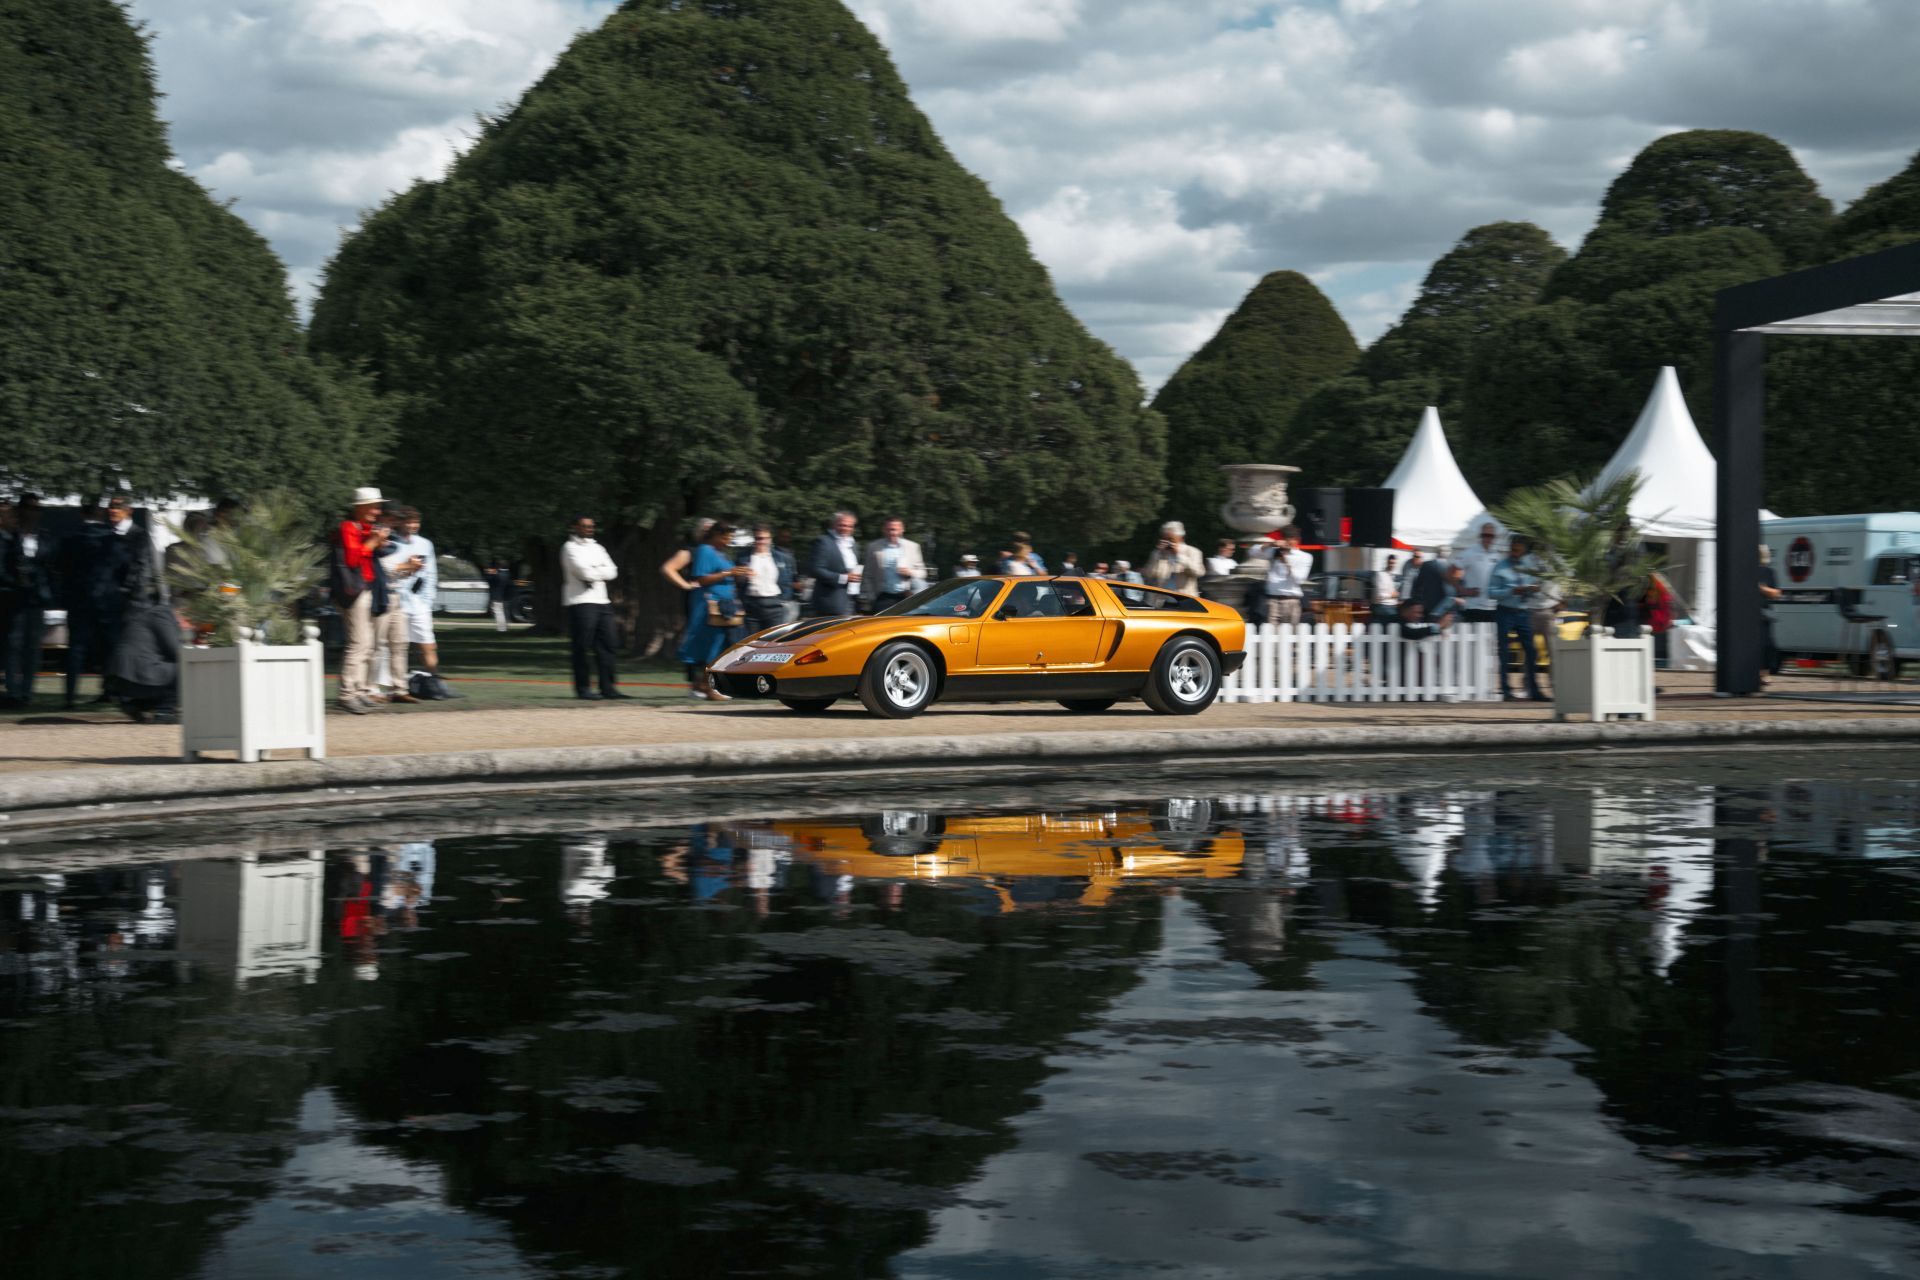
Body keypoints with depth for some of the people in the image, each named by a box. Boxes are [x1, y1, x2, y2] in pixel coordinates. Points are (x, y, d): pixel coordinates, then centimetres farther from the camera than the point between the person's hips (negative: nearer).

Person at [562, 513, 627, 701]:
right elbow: (585, 573, -16)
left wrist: (594, 572, -6)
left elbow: (612, 572, 7)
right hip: (580, 602, -7)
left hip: (601, 601, 7)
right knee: (583, 647, -5)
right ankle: (583, 688, 0)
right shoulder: (571, 548, -3)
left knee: (606, 645, 5)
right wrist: (601, 571, 0)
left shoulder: (597, 548, 19)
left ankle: (608, 687, 8)